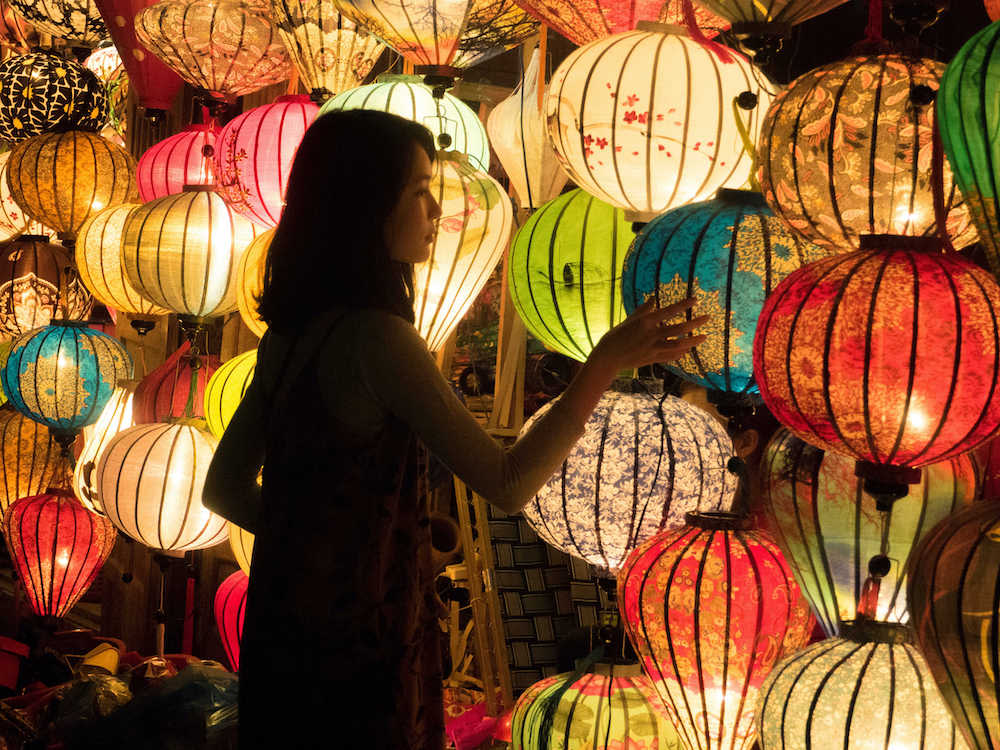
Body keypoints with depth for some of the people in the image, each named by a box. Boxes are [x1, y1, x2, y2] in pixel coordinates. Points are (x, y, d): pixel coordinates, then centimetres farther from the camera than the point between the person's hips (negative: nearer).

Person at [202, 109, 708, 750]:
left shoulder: (292, 332, 6)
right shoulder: (375, 337, -20)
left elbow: (226, 488, 12)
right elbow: (507, 484, -23)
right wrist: (607, 363, -20)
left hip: (282, 633, 8)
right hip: (358, 647, -8)